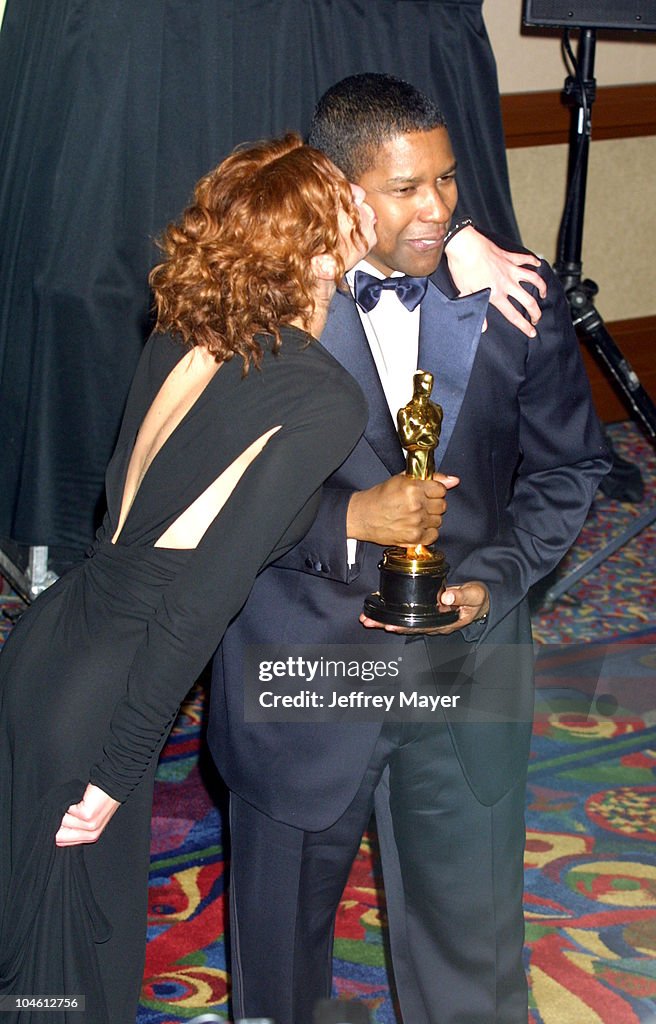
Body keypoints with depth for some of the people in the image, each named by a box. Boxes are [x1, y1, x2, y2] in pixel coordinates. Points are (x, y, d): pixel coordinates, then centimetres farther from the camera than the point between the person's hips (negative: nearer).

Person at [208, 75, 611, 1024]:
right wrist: (346, 517, -24)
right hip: (299, 669, -1)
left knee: (472, 924, 13)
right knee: (285, 906, 20)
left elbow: (566, 465, 4)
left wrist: (494, 579, -11)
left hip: (467, 662, 2)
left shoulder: (516, 299, -5)